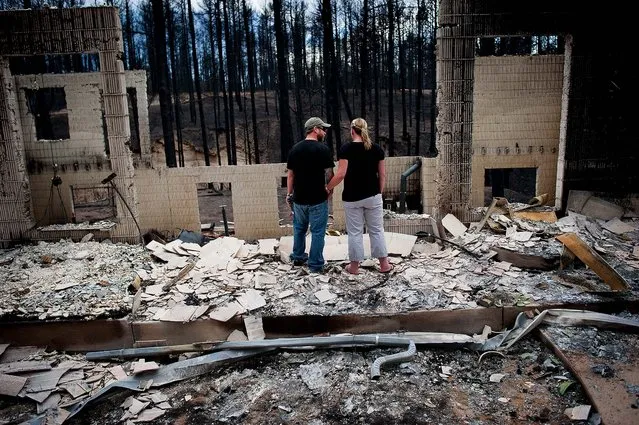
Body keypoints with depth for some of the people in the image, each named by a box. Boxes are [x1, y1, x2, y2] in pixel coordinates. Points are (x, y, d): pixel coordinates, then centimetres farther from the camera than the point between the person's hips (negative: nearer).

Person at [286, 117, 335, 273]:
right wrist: (329, 190, 6)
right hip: (318, 199, -5)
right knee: (317, 232, 5)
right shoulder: (322, 148, -11)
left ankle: (298, 257, 34)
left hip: (299, 198, 5)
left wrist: (289, 193, 16)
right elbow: (329, 174, -10)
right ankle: (315, 265, 11)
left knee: (299, 229, 21)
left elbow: (290, 174, 7)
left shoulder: (295, 149, 4)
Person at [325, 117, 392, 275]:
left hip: (352, 198, -2)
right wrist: (380, 192, 16)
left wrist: (327, 188, -4)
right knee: (376, 230, 12)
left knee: (355, 232, 7)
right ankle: (384, 264, 19)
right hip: (373, 196, 3)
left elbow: (341, 174, -16)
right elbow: (382, 174, 4)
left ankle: (354, 266, 17)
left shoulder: (346, 148, -10)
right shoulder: (376, 148, 1)